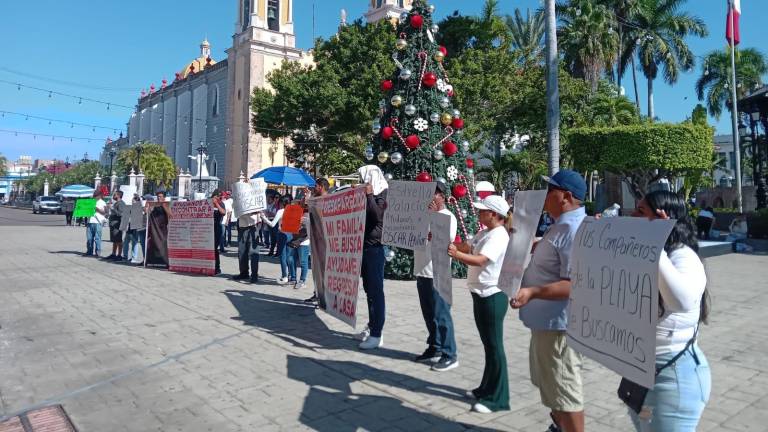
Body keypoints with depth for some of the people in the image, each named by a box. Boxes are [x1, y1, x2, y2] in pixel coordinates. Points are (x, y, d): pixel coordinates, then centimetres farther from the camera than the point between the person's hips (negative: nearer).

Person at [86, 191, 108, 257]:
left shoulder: (102, 203, 6)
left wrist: (97, 208, -14)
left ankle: (97, 252, -2)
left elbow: (104, 212, -5)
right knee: (89, 238, 5)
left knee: (97, 238, -5)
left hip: (97, 222, -6)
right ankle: (89, 251, 12)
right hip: (90, 221, 6)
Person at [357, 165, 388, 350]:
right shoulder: (367, 194, 16)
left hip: (375, 247, -8)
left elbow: (377, 215, -22)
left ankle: (377, 334, -5)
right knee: (368, 289, 13)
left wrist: (369, 195, -18)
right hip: (364, 245, 8)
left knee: (376, 290, -7)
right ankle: (371, 326, 22)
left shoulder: (383, 194, -7)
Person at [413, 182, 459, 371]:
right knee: (429, 314, 14)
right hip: (421, 272, 8)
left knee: (441, 314, -3)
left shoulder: (448, 217, -8)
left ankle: (449, 355, 6)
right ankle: (434, 349, 26)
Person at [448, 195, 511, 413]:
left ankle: (497, 398, 7)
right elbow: (467, 248, 11)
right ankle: (488, 388, 30)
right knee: (487, 344, 18)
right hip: (480, 294, 10)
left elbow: (479, 260, -31)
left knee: (494, 346, -2)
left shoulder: (498, 236, -19)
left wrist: (456, 254, -43)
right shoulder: (484, 233, 12)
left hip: (492, 296, -10)